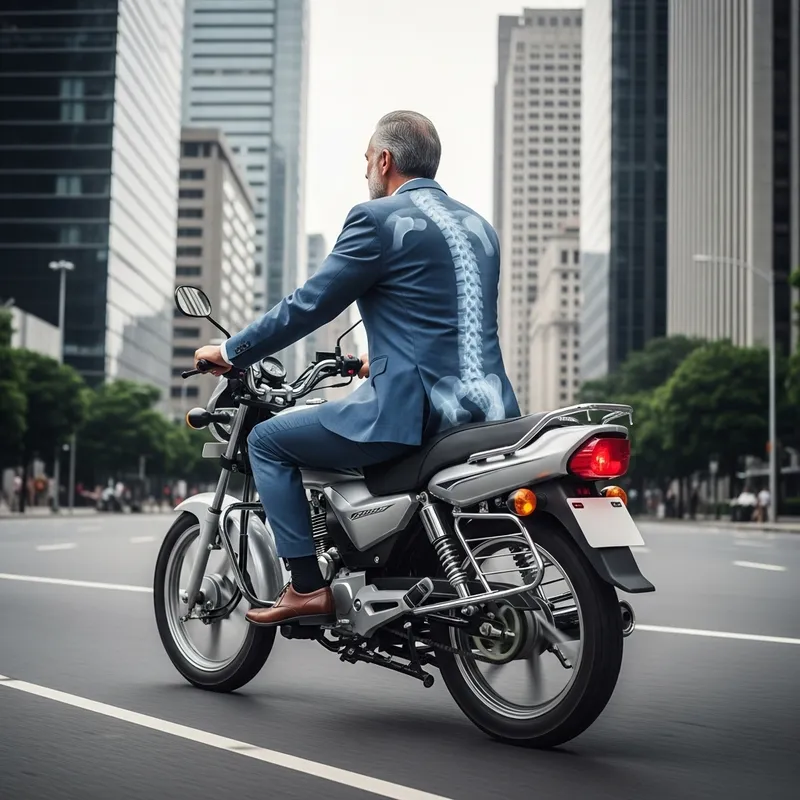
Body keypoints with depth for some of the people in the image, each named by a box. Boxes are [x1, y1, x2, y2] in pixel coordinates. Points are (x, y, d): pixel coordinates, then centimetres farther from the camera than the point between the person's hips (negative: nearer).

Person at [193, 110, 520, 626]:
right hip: (488, 407, 9)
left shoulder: (378, 218, -5)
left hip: (413, 407, -8)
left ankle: (308, 587, 1)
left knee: (268, 440, 7)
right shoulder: (479, 226, 20)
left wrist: (231, 353, 9)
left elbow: (309, 306, -4)